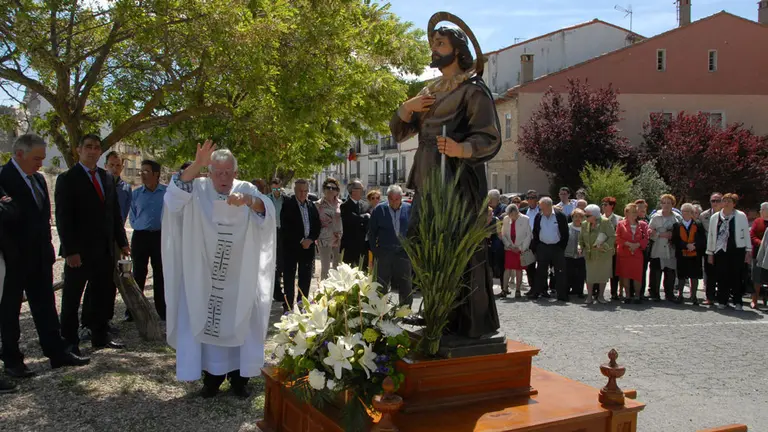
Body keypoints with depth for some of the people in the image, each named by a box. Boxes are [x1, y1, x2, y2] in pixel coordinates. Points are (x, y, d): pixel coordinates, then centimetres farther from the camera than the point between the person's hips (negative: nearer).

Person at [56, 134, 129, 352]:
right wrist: (70, 250, -17)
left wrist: (122, 242, 8)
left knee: (104, 294, 11)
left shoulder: (108, 178, 12)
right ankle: (69, 341, 13)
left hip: (105, 249, 6)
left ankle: (100, 336, 22)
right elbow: (63, 217, -11)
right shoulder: (67, 178, -5)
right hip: (79, 250, -5)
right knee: (72, 297, 5)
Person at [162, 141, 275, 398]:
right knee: (206, 323, 2)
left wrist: (249, 201, -41)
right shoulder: (198, 190, -2)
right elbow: (174, 196, -22)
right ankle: (212, 375, 14)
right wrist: (195, 166, -36)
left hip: (239, 276, 0)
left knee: (239, 324, 5)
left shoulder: (247, 190, -1)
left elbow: (267, 212, -18)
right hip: (203, 275, 0)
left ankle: (239, 377, 16)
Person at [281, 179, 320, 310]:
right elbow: (286, 226, -12)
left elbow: (317, 225, 11)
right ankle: (288, 306, 8)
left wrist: (310, 239, -5)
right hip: (291, 246, -4)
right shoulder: (287, 205, -5)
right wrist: (301, 241, -13)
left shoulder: (312, 206, 11)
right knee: (289, 277, 2)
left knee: (306, 277, 8)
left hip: (308, 246, 4)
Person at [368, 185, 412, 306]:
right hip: (384, 254, 0)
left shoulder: (409, 209, -1)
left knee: (406, 287, 7)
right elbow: (371, 232, 4)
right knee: (381, 286, 7)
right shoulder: (379, 210, -2)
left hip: (404, 253, 1)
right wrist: (375, 250, 0)